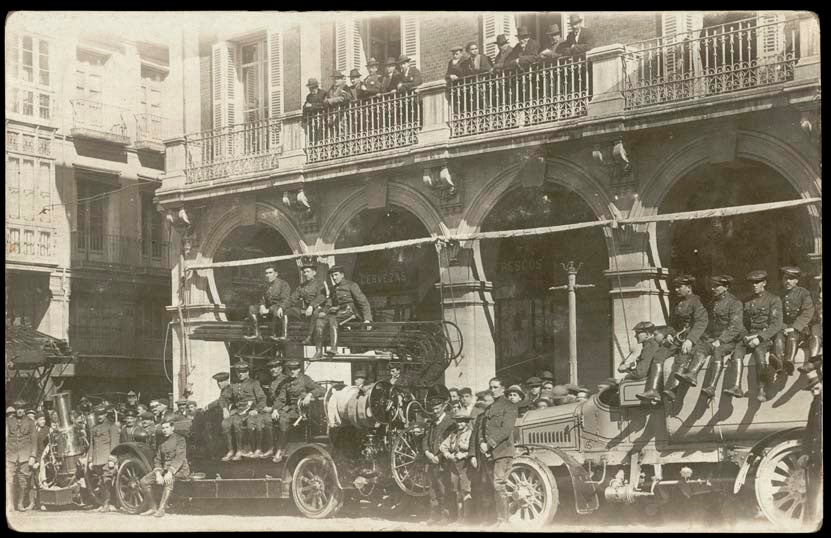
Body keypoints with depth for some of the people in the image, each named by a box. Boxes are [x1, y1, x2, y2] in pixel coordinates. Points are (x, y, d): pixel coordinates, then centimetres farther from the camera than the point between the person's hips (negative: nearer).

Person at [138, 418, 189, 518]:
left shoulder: (179, 439, -4)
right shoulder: (161, 442, 15)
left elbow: (180, 458, -16)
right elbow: (157, 459, 9)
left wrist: (170, 472, -30)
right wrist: (158, 473, -12)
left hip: (179, 469, -6)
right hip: (164, 468, 7)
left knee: (169, 480, -40)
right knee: (143, 482, -11)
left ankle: (161, 509, -38)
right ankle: (153, 508, 1)